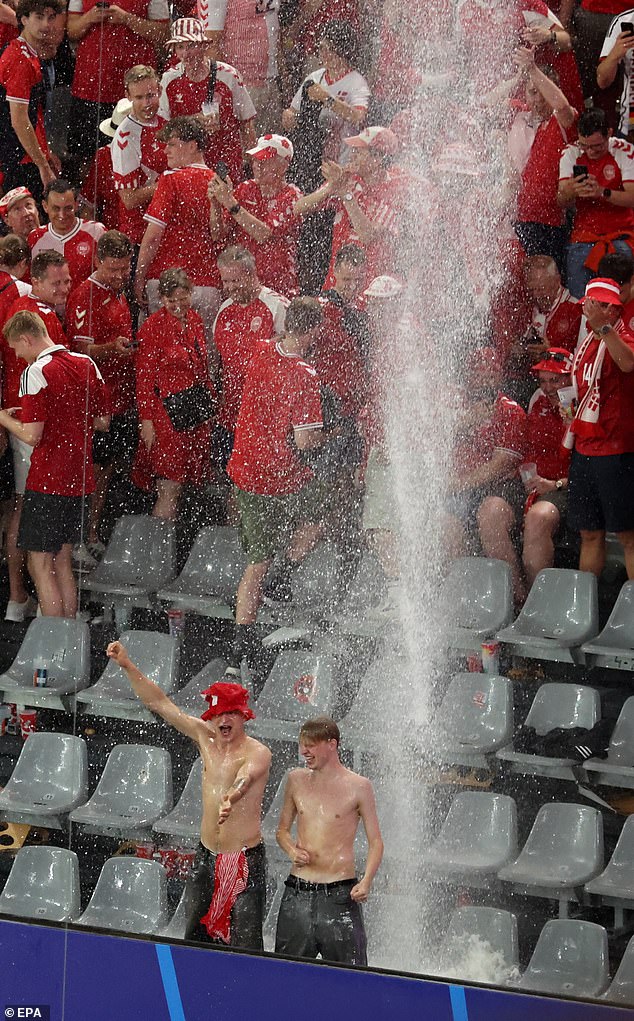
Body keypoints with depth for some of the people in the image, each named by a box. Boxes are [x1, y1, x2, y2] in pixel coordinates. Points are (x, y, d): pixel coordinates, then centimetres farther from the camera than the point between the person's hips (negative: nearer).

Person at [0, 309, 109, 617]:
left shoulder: (36, 374, -15)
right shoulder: (87, 366, 6)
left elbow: (31, 435, -18)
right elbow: (103, 422, 13)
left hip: (47, 482, -7)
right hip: (78, 479, 7)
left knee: (41, 565, -1)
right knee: (63, 562, 15)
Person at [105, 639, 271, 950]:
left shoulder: (257, 753, -12)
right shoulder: (205, 738, 6)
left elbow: (246, 777, -35)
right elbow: (159, 703, 9)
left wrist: (231, 799, -57)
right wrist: (128, 666, 2)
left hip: (245, 861, -6)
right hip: (207, 857, 6)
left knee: (245, 945, -11)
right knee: (197, 937, 10)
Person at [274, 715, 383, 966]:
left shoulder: (358, 787, -2)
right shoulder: (297, 780, 10)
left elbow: (375, 842, 1)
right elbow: (283, 829, 22)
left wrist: (366, 882, -15)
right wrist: (292, 851, -1)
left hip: (339, 895, -4)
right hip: (297, 893, 4)